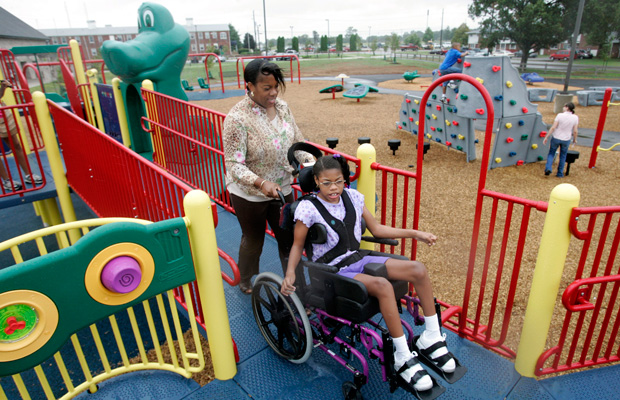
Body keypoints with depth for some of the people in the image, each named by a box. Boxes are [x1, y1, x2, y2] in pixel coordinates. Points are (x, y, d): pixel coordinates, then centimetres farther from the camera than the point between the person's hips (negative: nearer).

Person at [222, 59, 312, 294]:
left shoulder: (282, 107, -4)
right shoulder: (238, 118, -23)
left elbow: (298, 142, 4)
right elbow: (234, 165, -24)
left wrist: (312, 163, -13)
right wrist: (261, 183, -39)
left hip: (282, 189, 5)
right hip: (249, 194, -4)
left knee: (289, 238, 15)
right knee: (253, 240, 16)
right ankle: (248, 284, 44)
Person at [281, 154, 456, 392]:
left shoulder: (352, 196, 1)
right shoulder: (308, 208, -14)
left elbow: (376, 228, 10)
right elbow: (298, 245, -5)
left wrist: (414, 234, 7)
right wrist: (290, 273, -23)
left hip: (358, 259, 6)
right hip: (333, 272, -6)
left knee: (418, 269, -10)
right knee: (383, 286, -32)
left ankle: (432, 337, 6)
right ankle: (403, 359, -15)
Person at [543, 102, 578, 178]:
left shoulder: (560, 115, -14)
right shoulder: (575, 117, -8)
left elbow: (553, 127, -16)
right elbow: (575, 131, -5)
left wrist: (546, 137, -9)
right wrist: (575, 139, 12)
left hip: (556, 138, -2)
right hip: (566, 140, 2)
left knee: (551, 153, 16)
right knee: (563, 156, 17)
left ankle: (548, 168, -5)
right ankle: (560, 173, 23)